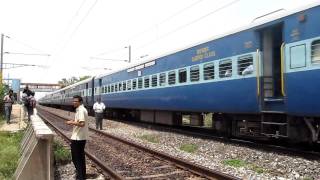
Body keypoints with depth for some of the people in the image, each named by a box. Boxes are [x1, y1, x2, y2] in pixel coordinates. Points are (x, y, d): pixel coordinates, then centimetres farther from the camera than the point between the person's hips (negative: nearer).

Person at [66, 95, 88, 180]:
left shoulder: (80, 110, -18)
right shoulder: (82, 109, 14)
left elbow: (82, 123, -28)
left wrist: (72, 122, -17)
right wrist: (73, 122, 11)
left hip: (77, 137, -11)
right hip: (82, 137, 11)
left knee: (76, 158, -1)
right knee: (80, 156, 18)